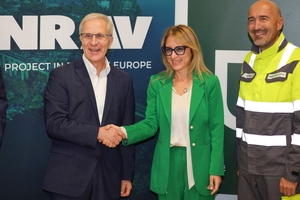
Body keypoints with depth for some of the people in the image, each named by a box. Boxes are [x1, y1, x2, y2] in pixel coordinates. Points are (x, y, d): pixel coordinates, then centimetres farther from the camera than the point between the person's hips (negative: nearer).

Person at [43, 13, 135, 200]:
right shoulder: (61, 75, -3)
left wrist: (127, 175, 7)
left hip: (109, 177, 3)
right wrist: (97, 133, -18)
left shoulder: (124, 80, 6)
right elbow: (54, 124, -12)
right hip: (69, 177, -3)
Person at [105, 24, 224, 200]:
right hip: (167, 165, 2)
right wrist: (125, 132, -19)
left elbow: (217, 128, -5)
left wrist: (216, 169, -8)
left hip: (200, 165, -2)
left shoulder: (210, 82, -5)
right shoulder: (157, 83, 2)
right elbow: (151, 123, -1)